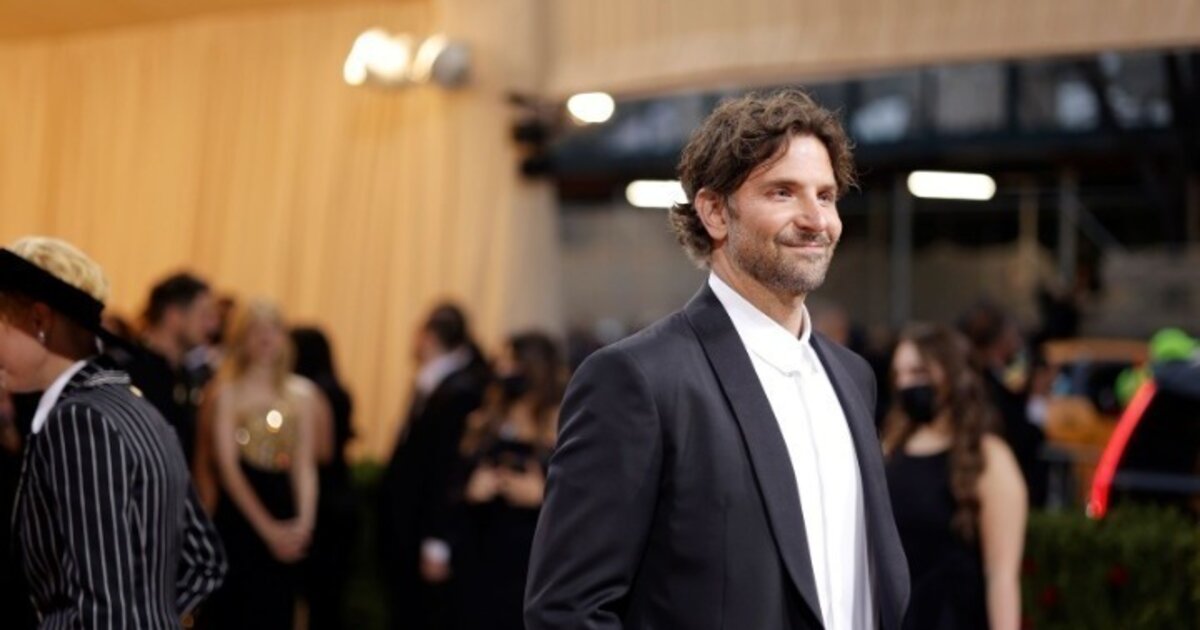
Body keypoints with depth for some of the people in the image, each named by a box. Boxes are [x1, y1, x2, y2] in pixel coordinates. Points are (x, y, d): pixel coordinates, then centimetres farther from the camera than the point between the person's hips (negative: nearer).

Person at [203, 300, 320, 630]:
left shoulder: (302, 393, 8)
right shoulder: (227, 391, -1)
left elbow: (305, 465, 6)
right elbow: (228, 466, -6)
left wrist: (303, 522, -10)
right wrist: (267, 528, -12)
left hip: (286, 523, 3)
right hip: (238, 518, -3)